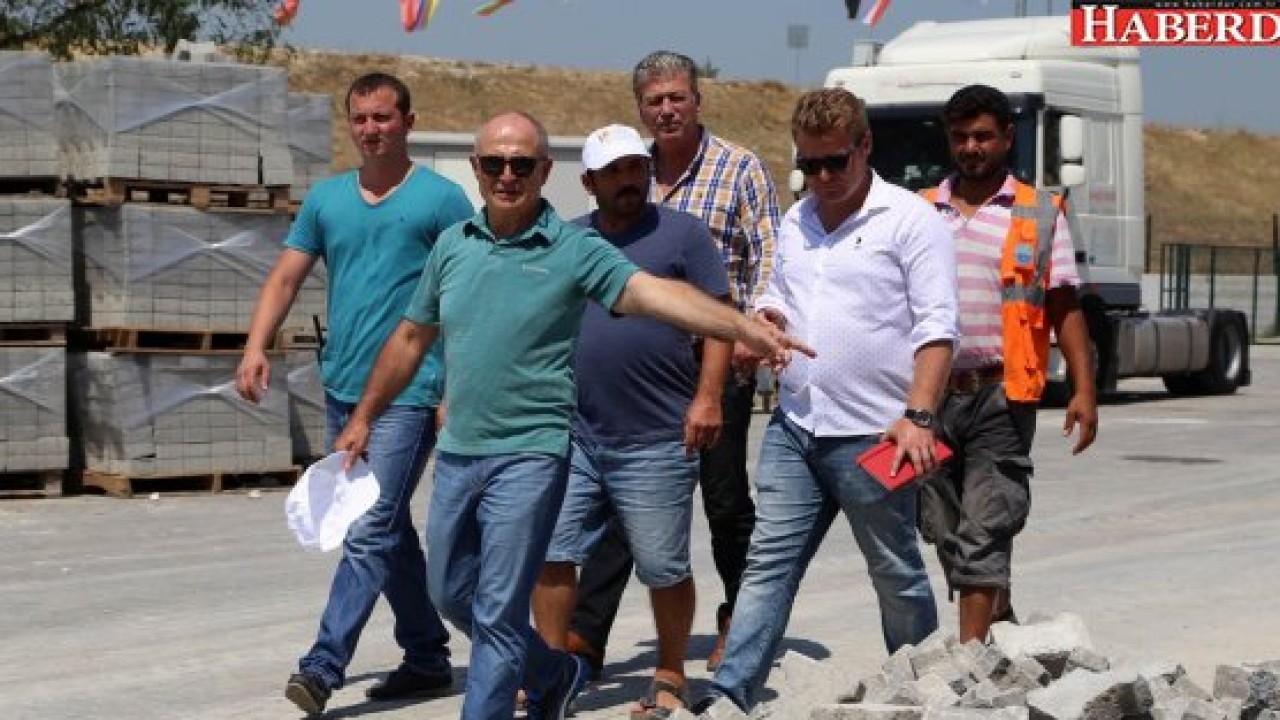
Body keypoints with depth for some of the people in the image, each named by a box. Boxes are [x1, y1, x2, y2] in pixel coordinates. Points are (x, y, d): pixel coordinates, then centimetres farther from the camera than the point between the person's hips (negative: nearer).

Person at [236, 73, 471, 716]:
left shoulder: (440, 199, -3)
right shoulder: (326, 199, 12)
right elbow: (285, 278, 11)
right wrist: (256, 347, -5)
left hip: (408, 393, -6)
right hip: (342, 391, 6)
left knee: (370, 531, -13)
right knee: (391, 533, 14)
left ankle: (323, 666, -16)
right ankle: (428, 658, 24)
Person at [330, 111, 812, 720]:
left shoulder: (574, 249, -9)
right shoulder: (453, 246, 6)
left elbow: (651, 291, -24)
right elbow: (411, 338, 18)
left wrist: (744, 328, -39)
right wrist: (362, 418, 21)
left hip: (529, 456, -6)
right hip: (458, 451, 6)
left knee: (497, 614, -4)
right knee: (450, 594, 18)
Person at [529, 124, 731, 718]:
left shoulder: (682, 233, 0)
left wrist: (707, 397, -11)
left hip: (656, 442, -4)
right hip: (571, 437, 4)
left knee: (663, 567, 4)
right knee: (550, 555, 1)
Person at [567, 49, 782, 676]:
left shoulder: (740, 169, -1)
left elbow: (767, 259, -6)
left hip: (718, 356, -4)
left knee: (725, 495, 6)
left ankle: (740, 622, 22)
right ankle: (587, 631, -4)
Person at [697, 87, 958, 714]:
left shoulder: (911, 220, -6)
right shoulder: (795, 222, 15)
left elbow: (936, 326, -11)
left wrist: (919, 416, -21)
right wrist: (768, 317, 2)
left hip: (872, 434, -6)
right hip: (793, 427, 6)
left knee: (896, 573, 6)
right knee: (768, 562, 0)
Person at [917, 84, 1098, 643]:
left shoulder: (1040, 214, 5)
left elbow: (1065, 307, 3)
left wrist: (1084, 389, -5)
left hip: (1000, 394, -4)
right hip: (929, 395, 4)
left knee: (983, 532, -7)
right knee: (942, 528, 11)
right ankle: (999, 621, 31)